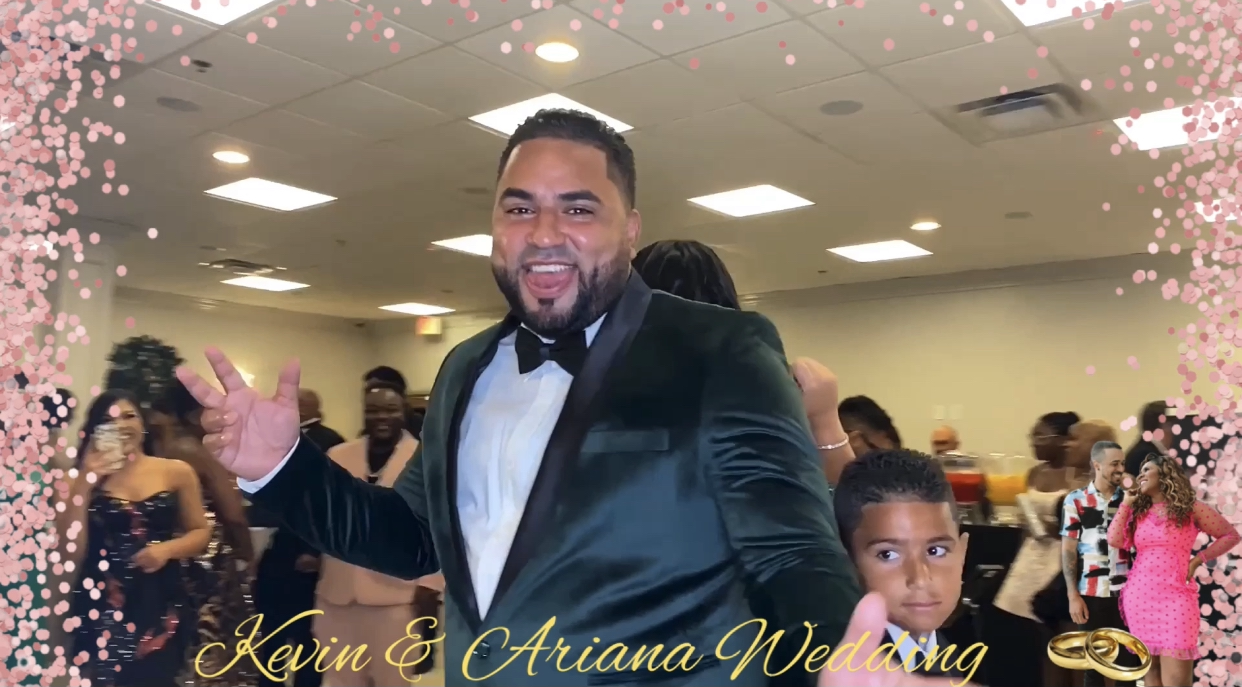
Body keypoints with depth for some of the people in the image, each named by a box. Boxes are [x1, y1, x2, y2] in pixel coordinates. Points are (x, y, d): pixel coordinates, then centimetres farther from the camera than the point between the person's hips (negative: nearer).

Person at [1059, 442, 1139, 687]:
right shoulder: (1076, 500, 1)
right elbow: (1068, 550, -1)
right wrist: (1073, 595, -7)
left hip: (1126, 594, 2)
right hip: (1091, 595, -2)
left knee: (1129, 661, 4)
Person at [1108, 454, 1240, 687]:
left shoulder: (1192, 509, 2)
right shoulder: (1138, 512, 11)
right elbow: (1115, 541, -1)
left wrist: (1198, 559, -2)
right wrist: (1126, 503, 4)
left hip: (1175, 597, -4)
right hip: (1138, 598, 4)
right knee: (1149, 667, 8)